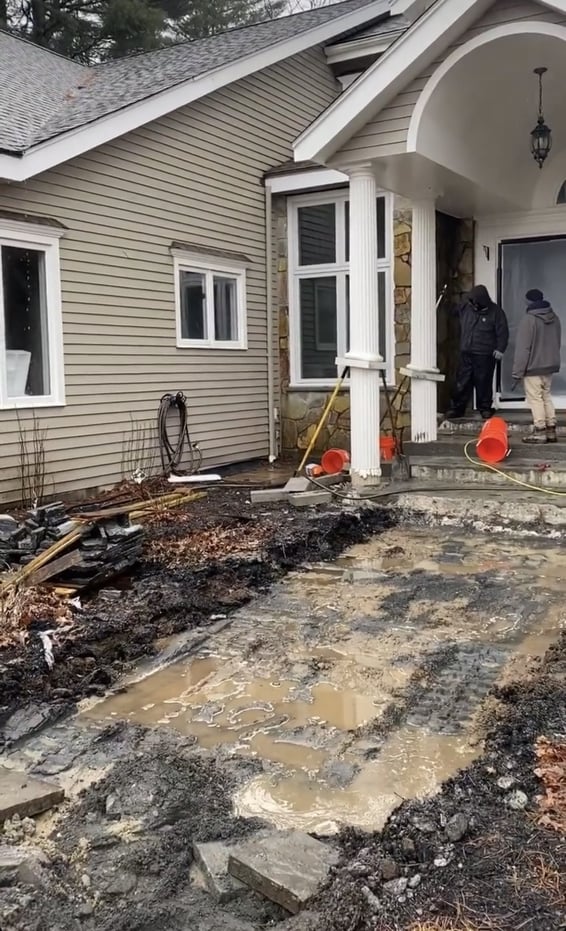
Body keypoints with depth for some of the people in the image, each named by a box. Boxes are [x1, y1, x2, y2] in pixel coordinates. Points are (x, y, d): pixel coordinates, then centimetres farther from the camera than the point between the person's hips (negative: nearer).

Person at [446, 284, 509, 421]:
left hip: (485, 356, -4)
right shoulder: (465, 307, 6)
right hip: (466, 353, 4)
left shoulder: (496, 312, -6)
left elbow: (502, 332, -5)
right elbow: (452, 311, 27)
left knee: (483, 383, 3)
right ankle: (457, 408, 14)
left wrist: (500, 349, -11)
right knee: (462, 383, 5)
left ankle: (485, 408, 17)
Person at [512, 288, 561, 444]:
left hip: (533, 367, -8)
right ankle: (551, 430, 16)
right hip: (550, 366, 8)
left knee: (535, 398, -3)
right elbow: (558, 343, 18)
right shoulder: (554, 318, 8)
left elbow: (523, 348, -18)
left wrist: (518, 371, -13)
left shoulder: (529, 319, -17)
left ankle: (540, 431, -3)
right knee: (547, 397, 15)